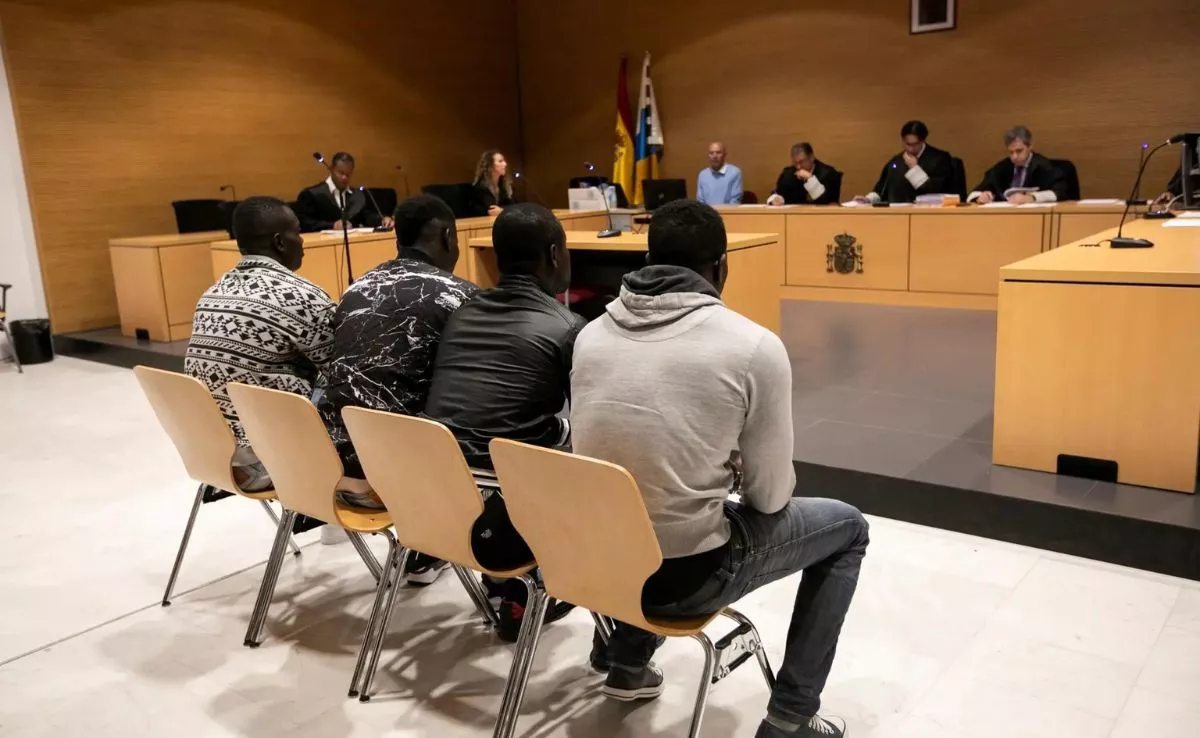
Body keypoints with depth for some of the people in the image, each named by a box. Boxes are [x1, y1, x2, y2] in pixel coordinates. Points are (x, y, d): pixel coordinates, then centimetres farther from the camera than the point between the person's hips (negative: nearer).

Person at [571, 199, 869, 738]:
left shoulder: (591, 335, 1)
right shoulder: (754, 346, -13)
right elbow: (769, 497, -5)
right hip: (684, 573, -5)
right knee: (847, 528, 18)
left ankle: (627, 663, 38)